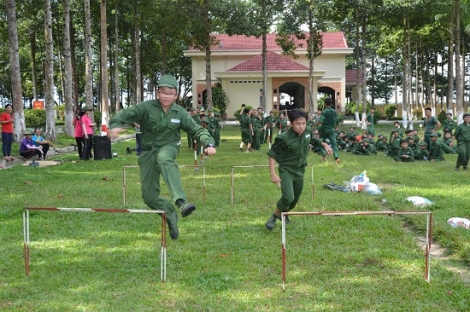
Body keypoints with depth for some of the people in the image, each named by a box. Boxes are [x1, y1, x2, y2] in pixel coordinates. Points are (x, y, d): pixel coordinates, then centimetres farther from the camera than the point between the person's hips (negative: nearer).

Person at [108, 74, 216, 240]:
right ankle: (170, 214, 28)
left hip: (169, 146, -1)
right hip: (148, 151, 1)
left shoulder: (180, 113, -3)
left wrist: (208, 143, -16)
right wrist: (115, 125, -35)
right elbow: (126, 114, -14)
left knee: (164, 159, -41)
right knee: (149, 196, -1)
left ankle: (181, 201, -55)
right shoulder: (146, 107, -9)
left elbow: (197, 130, 2)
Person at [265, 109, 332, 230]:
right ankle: (274, 218, -1)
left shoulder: (308, 131, -8)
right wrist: (273, 174, -19)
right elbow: (272, 154, -15)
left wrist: (324, 144, 4)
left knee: (295, 200, 18)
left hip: (300, 171, 6)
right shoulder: (284, 138, -25)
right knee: (288, 197, -25)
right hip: (286, 170, -6)